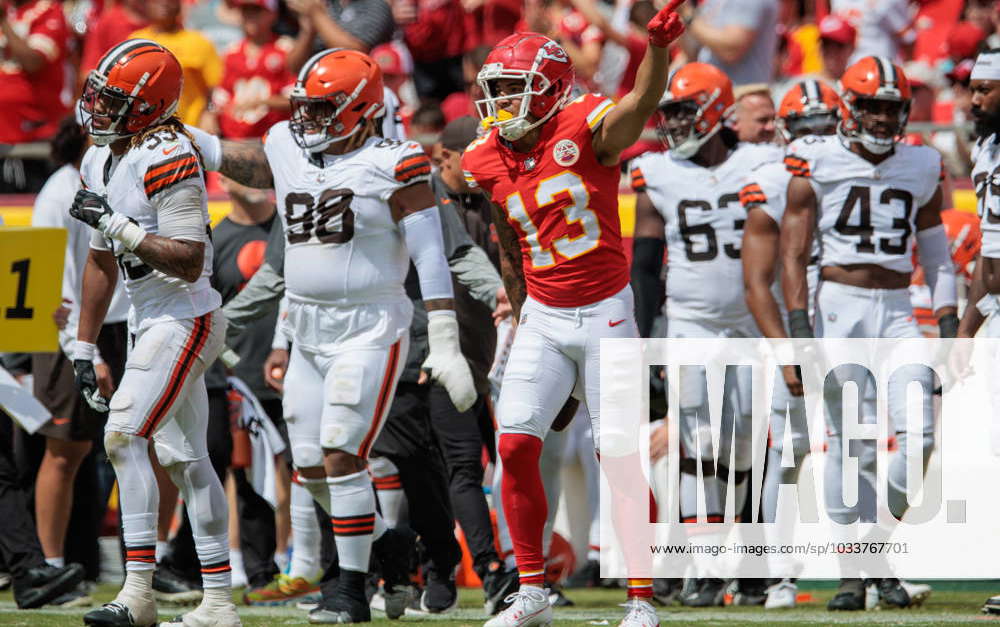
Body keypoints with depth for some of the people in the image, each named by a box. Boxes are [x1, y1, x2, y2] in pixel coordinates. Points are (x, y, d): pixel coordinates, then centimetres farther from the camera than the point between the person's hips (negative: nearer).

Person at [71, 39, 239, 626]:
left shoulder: (166, 159, -18)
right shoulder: (101, 160, 11)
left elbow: (189, 262, -23)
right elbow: (102, 261, 20)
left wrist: (120, 225, -24)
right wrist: (85, 347, 20)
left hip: (184, 319, -10)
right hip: (151, 323, 10)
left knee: (125, 434, -17)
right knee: (185, 457, 10)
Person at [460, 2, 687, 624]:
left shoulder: (587, 129, -13)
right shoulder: (489, 161, 3)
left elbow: (642, 103, -35)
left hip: (605, 314, -5)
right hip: (543, 317, 5)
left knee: (622, 459, -4)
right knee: (516, 445, -4)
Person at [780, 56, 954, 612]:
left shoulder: (922, 167, 10)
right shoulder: (818, 163, 0)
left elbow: (936, 252, 17)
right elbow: (794, 254, 0)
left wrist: (948, 320, 9)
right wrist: (799, 326, -8)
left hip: (898, 310, 3)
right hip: (839, 306, -3)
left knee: (918, 436, -10)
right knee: (849, 443, -8)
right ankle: (852, 575, -3)